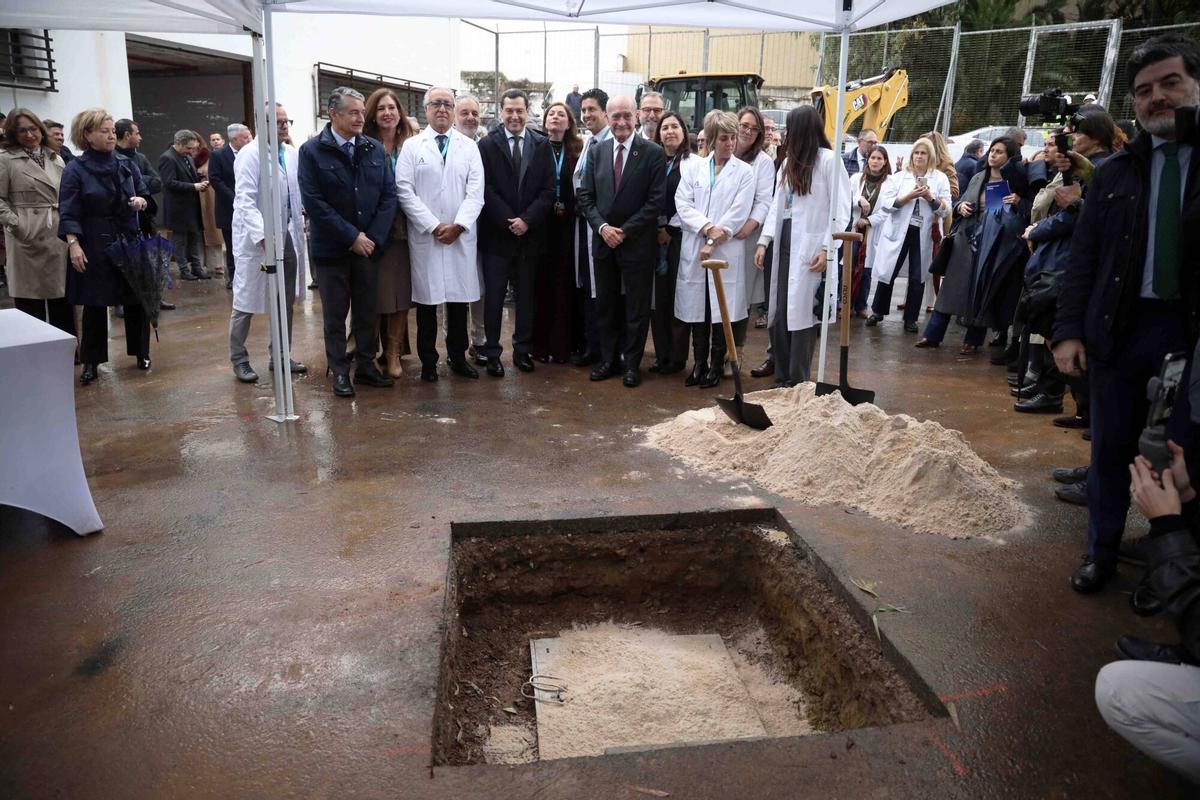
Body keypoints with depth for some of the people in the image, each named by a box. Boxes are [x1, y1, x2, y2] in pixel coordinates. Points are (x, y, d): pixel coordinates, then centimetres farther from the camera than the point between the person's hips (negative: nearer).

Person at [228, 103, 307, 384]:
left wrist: (299, 226, 2)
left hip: (288, 235, 6)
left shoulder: (292, 153, 6)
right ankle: (239, 359, 18)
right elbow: (245, 201, -17)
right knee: (246, 302, 5)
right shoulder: (250, 154, -10)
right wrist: (263, 236, -27)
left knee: (286, 300, 12)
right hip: (257, 238, -6)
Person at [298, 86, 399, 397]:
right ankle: (340, 371, 17)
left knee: (367, 310, 11)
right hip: (331, 248, -3)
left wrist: (373, 237, -8)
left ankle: (366, 365, 23)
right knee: (335, 313, 7)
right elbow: (313, 202, -12)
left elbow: (389, 194, 2)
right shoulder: (312, 151, -6)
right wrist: (351, 236, -15)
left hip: (368, 245, 3)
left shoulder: (375, 149, 5)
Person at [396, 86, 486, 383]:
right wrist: (434, 226, -11)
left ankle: (458, 357, 19)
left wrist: (458, 225, -12)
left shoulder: (469, 147, 9)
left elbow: (476, 191, 1)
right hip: (425, 236, -1)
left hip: (462, 236, 2)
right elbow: (405, 191, -3)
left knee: (459, 298, 6)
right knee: (427, 299, 3)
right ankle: (428, 361, 14)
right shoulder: (412, 146, 5)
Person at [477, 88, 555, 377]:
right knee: (494, 296, 2)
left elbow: (548, 190, 0)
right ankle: (492, 352, 11)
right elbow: (486, 190, -6)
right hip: (496, 234, -2)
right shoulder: (487, 145, 0)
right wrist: (508, 221, -13)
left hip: (530, 233, 2)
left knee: (526, 295, 10)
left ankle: (522, 350, 20)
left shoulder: (542, 145, 5)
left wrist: (527, 220, -11)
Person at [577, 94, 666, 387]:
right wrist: (602, 226, -10)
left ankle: (632, 362, 18)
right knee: (605, 304, 12)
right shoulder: (598, 152, 6)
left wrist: (624, 231, -13)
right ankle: (608, 359, 24)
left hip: (637, 243, -4)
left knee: (637, 307, 5)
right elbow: (585, 195, 6)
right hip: (603, 241, 4)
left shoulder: (653, 153, -6)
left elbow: (655, 201, -10)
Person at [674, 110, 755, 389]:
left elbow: (738, 213, -6)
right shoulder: (692, 167, 9)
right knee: (697, 309, 7)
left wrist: (713, 242, -12)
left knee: (721, 311, 1)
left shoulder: (745, 172, 3)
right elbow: (682, 203, -1)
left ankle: (716, 366, 13)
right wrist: (707, 227, -15)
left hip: (726, 251, -2)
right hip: (693, 248, 2)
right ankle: (699, 364, 17)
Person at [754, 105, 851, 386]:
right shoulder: (789, 162, 18)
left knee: (802, 315, -4)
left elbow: (841, 210, -8)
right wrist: (764, 240, 5)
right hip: (786, 244, 7)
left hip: (810, 247, -6)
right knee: (779, 314, 5)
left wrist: (827, 248, -15)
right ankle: (782, 379, 15)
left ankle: (798, 382, 4)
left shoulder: (830, 160, -4)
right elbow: (777, 205, 15)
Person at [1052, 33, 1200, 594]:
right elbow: (1082, 258, 6)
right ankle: (1101, 553, 26)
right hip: (1118, 329, 2)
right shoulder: (1113, 173, 8)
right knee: (1110, 449, 11)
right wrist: (1068, 330, -2)